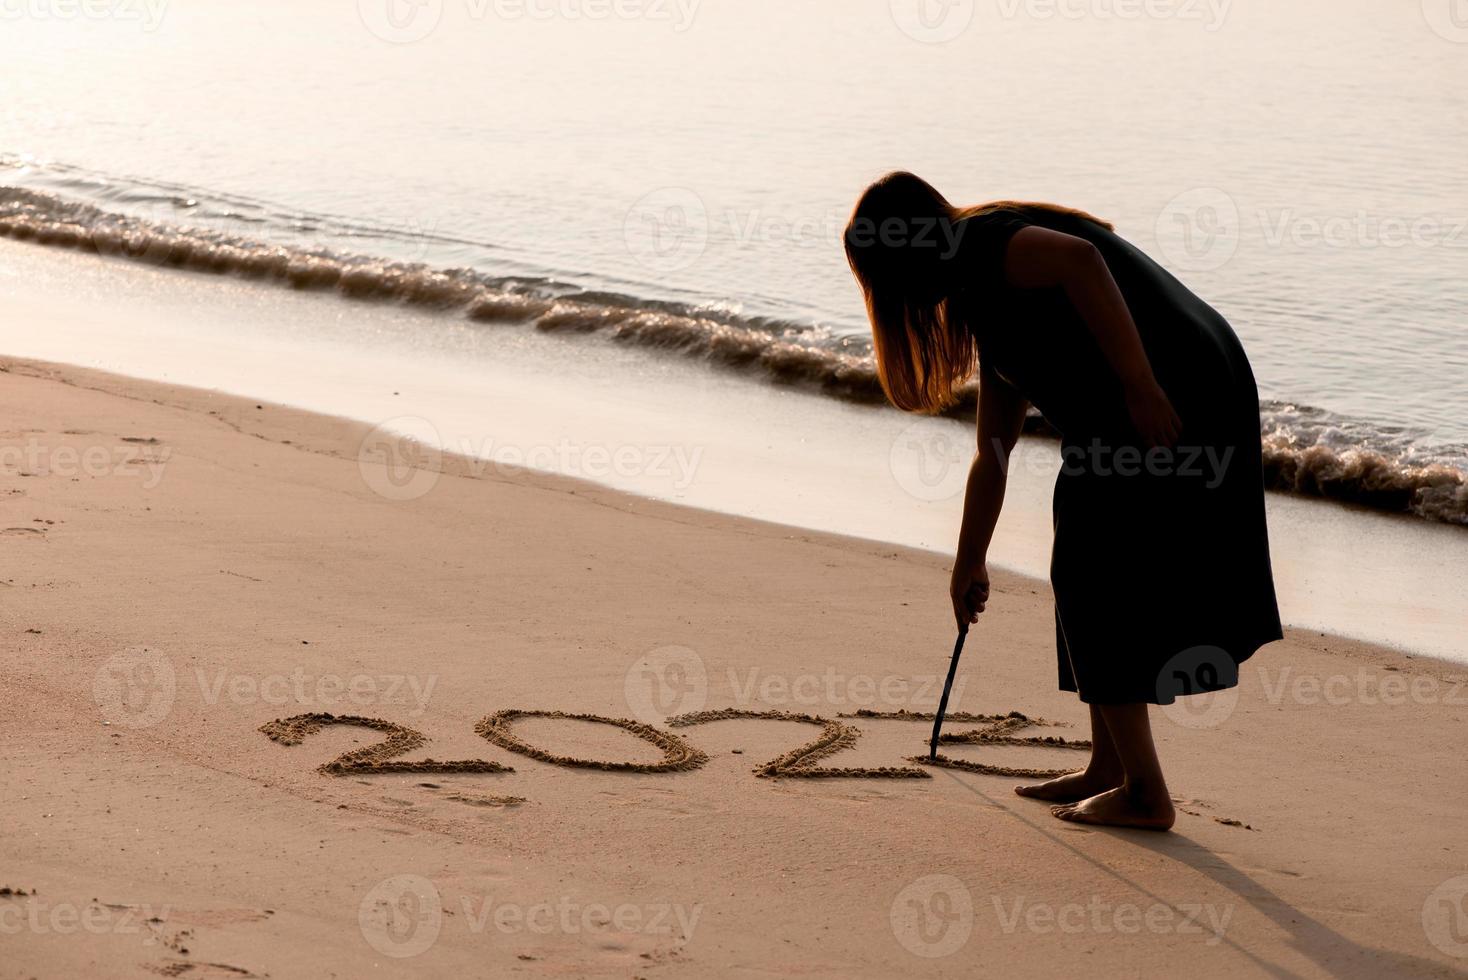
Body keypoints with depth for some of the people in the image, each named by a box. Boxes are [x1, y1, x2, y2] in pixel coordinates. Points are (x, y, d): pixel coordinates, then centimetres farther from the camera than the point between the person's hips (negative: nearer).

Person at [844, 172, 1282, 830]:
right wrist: (969, 565, 41)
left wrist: (1140, 387, -26)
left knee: (1101, 585, -1)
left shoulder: (980, 244, -3)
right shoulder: (985, 307, 25)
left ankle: (1143, 793, 4)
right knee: (1097, 584, 18)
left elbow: (1082, 260, -24)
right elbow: (991, 458, 33)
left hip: (1166, 400, -10)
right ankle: (1110, 769, 26)